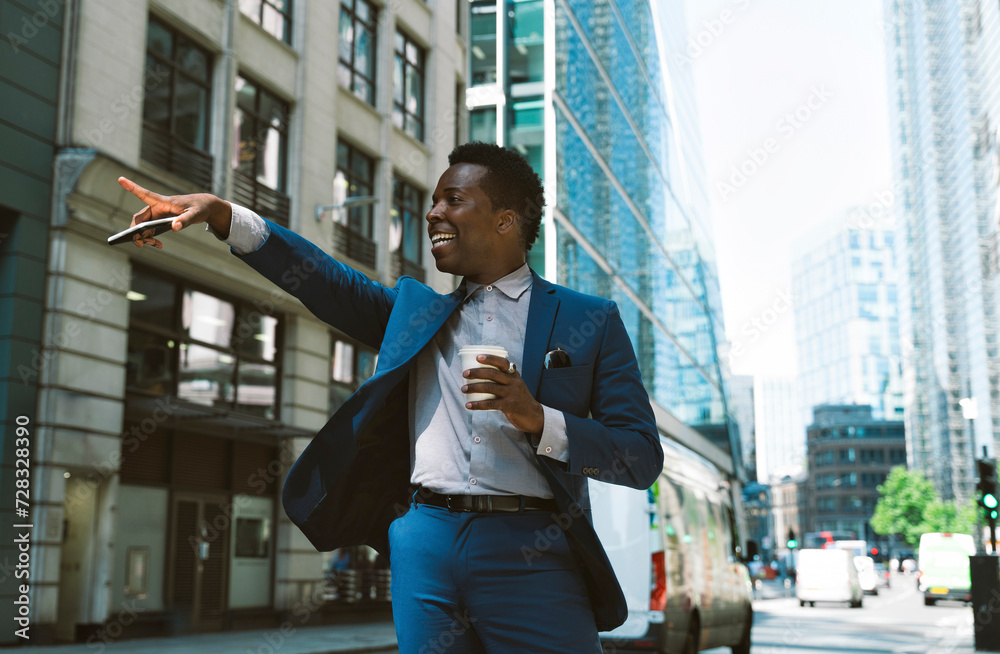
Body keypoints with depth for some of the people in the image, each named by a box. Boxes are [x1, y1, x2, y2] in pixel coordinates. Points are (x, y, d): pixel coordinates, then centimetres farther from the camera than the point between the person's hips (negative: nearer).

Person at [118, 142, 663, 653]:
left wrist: (539, 419, -14)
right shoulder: (417, 308, 21)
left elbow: (643, 457, 1)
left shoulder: (589, 320, 7)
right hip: (425, 546, 4)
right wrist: (222, 215, -2)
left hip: (529, 556, -3)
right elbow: (328, 280, 10)